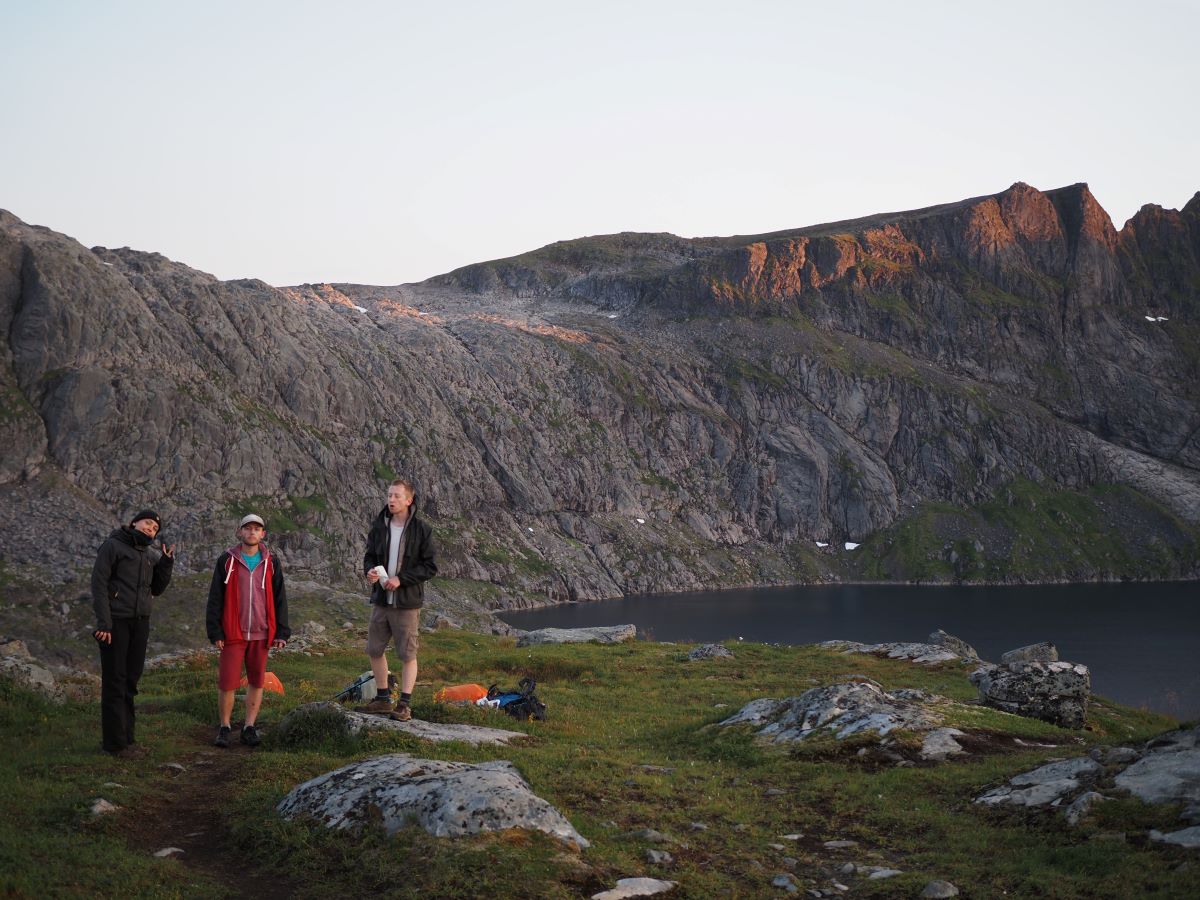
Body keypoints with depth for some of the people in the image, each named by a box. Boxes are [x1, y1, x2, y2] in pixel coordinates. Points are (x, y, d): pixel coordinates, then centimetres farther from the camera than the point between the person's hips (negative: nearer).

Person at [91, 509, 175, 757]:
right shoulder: (113, 546, -4)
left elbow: (156, 589, 13)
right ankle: (115, 741, -1)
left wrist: (166, 563, -2)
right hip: (115, 622, -6)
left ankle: (126, 736, 14)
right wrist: (103, 622, -17)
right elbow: (99, 584, -9)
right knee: (114, 681, -3)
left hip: (140, 622, 6)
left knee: (131, 680, 8)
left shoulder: (152, 555, 13)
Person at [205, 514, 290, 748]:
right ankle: (224, 727, 12)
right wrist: (215, 632, -5)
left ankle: (250, 727, 15)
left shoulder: (271, 563, 7)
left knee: (256, 682, 6)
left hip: (261, 633, 2)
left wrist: (281, 632, 3)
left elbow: (279, 599, 9)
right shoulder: (226, 561, 2)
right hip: (233, 633, -2)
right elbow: (215, 598, 2)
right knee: (227, 683, -2)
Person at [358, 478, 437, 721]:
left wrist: (401, 579, -18)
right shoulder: (378, 526, 4)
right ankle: (383, 699, 25)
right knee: (375, 650, 12)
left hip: (407, 602, -5)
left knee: (407, 654, 1)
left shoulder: (422, 529, -9)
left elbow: (430, 567, -9)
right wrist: (369, 570, -9)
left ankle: (405, 704, 8)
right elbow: (369, 555, 14)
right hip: (380, 599, 5)